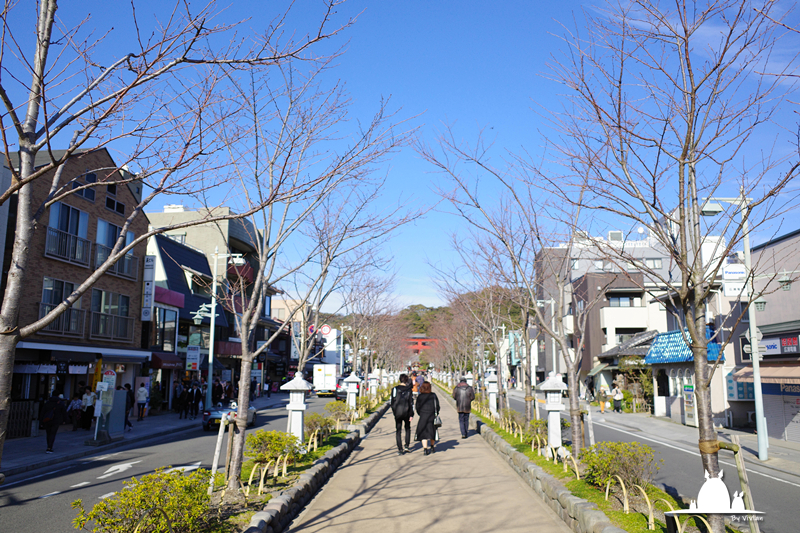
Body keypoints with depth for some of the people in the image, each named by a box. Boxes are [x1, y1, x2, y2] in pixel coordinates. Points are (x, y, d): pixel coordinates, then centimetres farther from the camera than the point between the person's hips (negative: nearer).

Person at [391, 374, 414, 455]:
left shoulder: (395, 389, -4)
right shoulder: (409, 389, -5)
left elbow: (392, 402, 0)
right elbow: (411, 403, -5)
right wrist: (411, 414, 0)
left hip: (397, 413, 0)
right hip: (406, 412, 0)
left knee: (398, 431, 4)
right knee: (408, 428, 22)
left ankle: (400, 449, 0)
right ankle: (407, 446, 19)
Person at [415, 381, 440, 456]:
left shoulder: (419, 397, -2)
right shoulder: (433, 395, -1)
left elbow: (417, 407, -1)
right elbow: (437, 406, 0)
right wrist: (436, 414, 10)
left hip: (423, 416, -1)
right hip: (432, 416, 1)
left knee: (423, 433, 4)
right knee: (432, 431, 18)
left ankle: (425, 449, -7)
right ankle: (432, 448, 28)